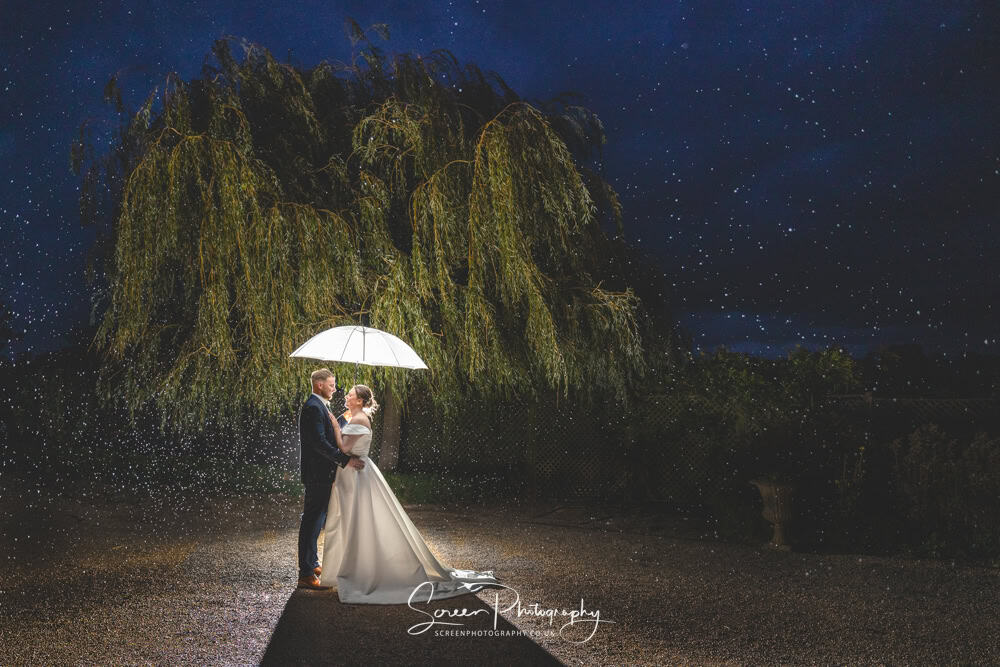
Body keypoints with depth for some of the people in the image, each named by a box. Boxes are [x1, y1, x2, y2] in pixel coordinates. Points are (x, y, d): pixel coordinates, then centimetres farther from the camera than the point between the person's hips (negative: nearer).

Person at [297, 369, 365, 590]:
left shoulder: (319, 406, 16)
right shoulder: (313, 407, -18)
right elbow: (319, 442, -25)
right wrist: (346, 460, -25)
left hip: (320, 474, 11)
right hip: (317, 474, -11)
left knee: (315, 520, 18)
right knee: (312, 521, -6)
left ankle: (312, 563, 30)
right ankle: (306, 574, -1)